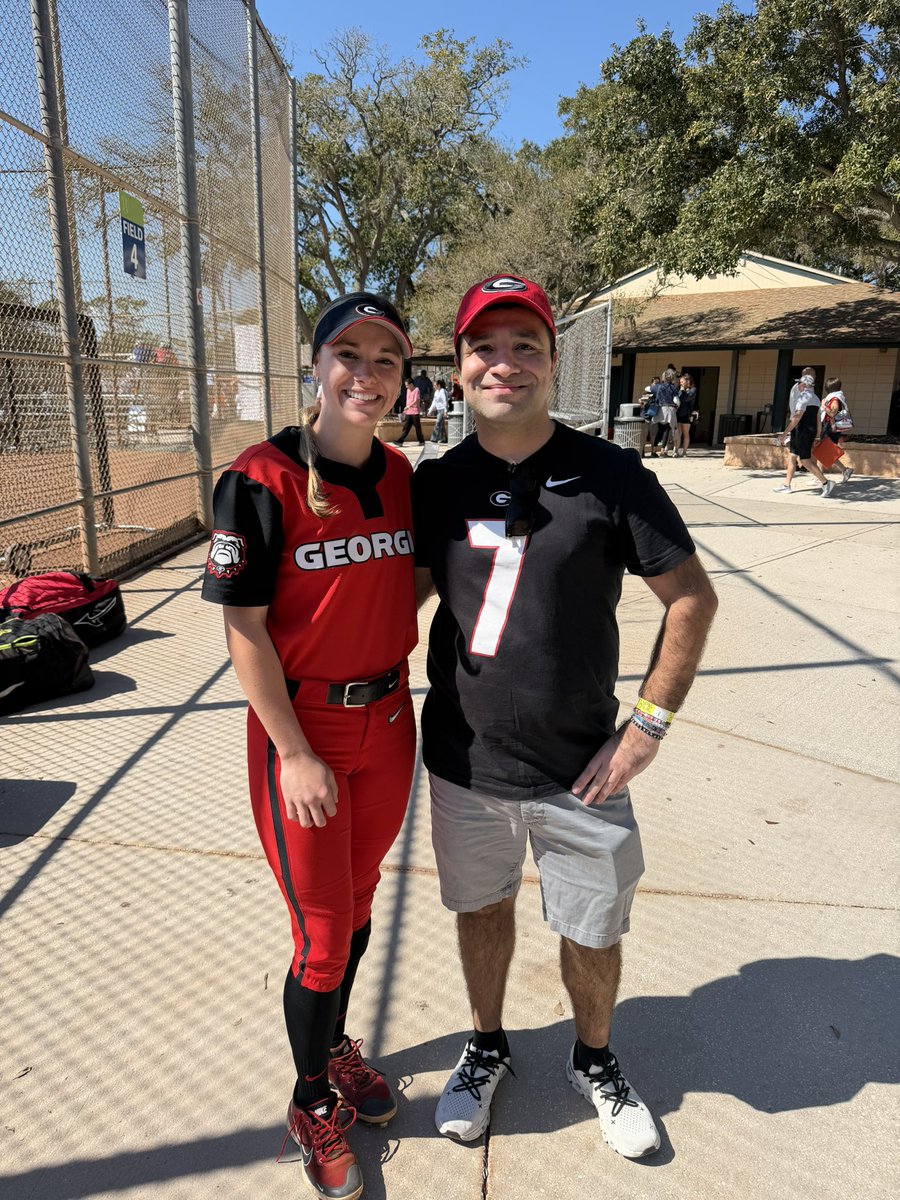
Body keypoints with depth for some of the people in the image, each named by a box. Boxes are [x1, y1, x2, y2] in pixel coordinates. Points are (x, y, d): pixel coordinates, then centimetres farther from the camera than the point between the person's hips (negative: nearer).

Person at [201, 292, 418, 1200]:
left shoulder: (401, 477, 2)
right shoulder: (262, 480, -16)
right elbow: (244, 629, -15)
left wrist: (388, 674, 4)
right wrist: (295, 754, -14)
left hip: (388, 722, 6)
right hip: (303, 730, -5)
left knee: (357, 904, 22)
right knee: (321, 935, 9)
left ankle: (335, 1047, 50)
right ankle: (313, 1106, 37)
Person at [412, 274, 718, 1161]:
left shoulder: (611, 476, -10)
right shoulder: (435, 484, -1)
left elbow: (692, 597, -5)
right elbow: (403, 593, 10)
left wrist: (649, 723, -8)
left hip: (580, 771, -2)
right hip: (463, 763, 2)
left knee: (592, 931, 16)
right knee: (481, 906, 21)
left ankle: (594, 1063, 48)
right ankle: (486, 1048, 50)